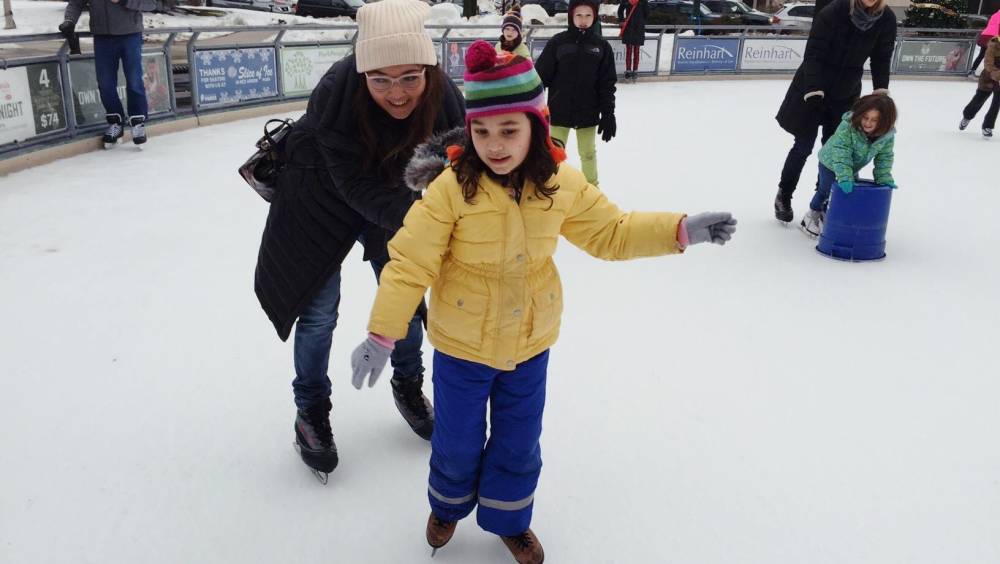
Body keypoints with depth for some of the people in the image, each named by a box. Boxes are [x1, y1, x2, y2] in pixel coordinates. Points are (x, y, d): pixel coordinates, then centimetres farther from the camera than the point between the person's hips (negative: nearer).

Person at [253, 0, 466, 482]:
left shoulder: (444, 97, -28)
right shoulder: (336, 92, -37)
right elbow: (356, 185, -36)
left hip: (394, 197, 3)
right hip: (323, 198, -3)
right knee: (319, 311, 6)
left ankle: (408, 386, 42)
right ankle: (311, 411, 29)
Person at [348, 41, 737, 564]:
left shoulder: (564, 184, -12)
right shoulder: (452, 187, -23)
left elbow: (610, 232, 1)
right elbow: (409, 263, -20)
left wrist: (680, 229, -8)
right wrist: (381, 334, -21)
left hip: (531, 345, 3)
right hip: (462, 347, -2)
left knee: (519, 446, 19)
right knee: (458, 443, 17)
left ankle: (508, 519, 47)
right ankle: (448, 505, 50)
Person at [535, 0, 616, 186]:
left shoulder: (602, 46, -2)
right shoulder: (557, 42, -6)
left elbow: (607, 83, 0)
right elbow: (541, 76, -4)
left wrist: (608, 114, -4)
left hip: (588, 112, 1)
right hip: (559, 111, -1)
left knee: (588, 153, 16)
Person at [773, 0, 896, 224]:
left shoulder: (887, 20, -11)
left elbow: (881, 59, -1)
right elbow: (813, 54, -22)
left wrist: (881, 93, -11)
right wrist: (814, 91, -32)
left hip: (846, 93, 4)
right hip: (813, 87, -3)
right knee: (804, 146, 2)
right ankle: (783, 196, 23)